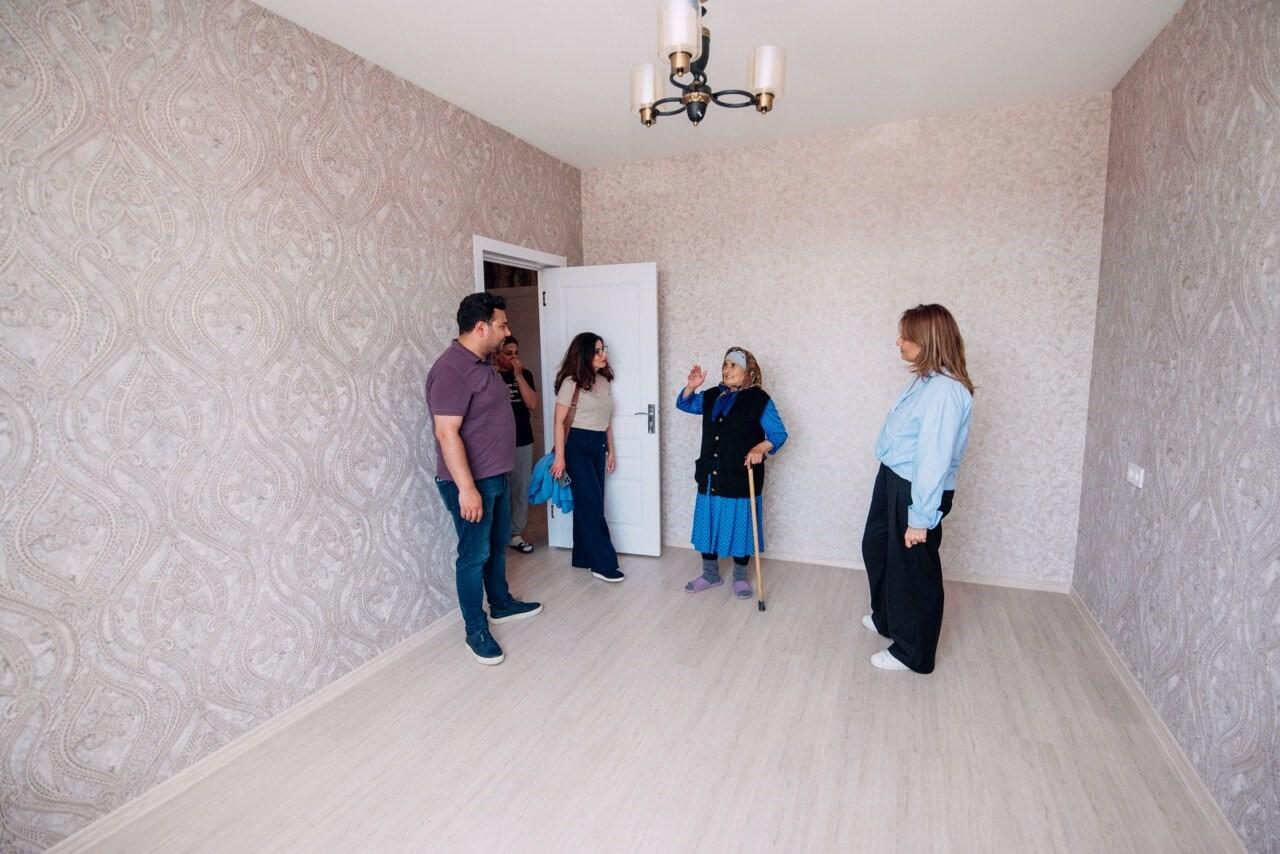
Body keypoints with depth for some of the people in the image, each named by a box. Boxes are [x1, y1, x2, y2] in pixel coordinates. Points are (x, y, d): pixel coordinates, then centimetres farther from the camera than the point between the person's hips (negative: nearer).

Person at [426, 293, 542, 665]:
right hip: (471, 481, -10)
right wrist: (466, 488, -27)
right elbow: (447, 433, -26)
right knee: (475, 555, 4)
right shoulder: (452, 369, -22)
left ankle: (502, 604, 41)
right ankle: (476, 630, 20)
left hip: (496, 476, 10)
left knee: (498, 544, 22)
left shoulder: (482, 362, 8)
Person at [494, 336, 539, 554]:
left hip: (523, 442, 4)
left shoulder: (525, 375, 8)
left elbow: (532, 404, -6)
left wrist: (518, 375, -10)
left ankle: (516, 534, 22)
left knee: (521, 490, 9)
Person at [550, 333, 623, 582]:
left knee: (590, 502, 11)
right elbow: (559, 421, -12)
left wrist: (611, 451, 16)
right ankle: (603, 563, 3)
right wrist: (560, 456, -15)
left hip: (598, 445, 7)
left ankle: (585, 557, 22)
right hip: (578, 445, -7)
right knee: (592, 503, -5)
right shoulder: (571, 382, -11)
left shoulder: (603, 380, 10)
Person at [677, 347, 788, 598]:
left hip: (741, 478, -5)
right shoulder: (712, 397, 8)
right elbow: (683, 404, 19)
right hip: (710, 477, 5)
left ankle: (740, 577, 27)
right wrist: (691, 386, -1)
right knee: (708, 525, 13)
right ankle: (710, 574, 31)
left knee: (740, 527, 7)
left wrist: (760, 448, -28)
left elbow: (779, 434, -9)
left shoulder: (759, 399, -8)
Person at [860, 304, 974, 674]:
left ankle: (912, 651, 30)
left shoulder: (945, 390, -25)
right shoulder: (924, 380, 5)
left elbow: (935, 458, -26)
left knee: (913, 568, 8)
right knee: (876, 547, 25)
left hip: (916, 491, -10)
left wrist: (921, 517, -23)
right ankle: (886, 617, 49)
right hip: (893, 481, 10)